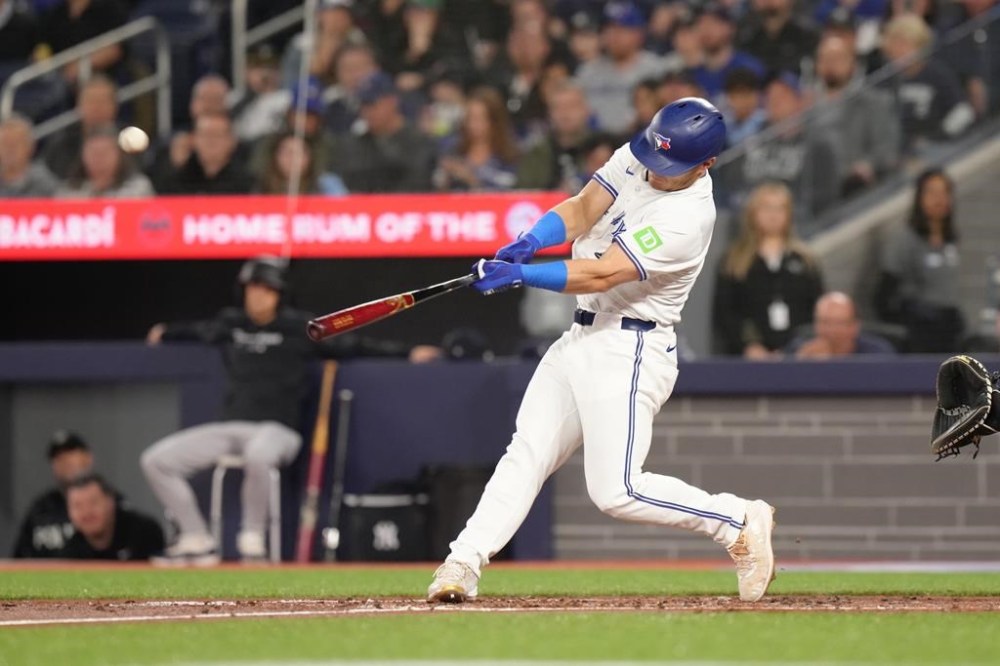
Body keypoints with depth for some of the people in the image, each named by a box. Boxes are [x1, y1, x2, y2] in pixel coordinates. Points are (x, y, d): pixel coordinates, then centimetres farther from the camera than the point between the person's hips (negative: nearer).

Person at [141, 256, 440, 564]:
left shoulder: (298, 328, -2)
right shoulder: (229, 324, 10)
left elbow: (350, 345, -1)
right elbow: (199, 330, 32)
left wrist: (406, 352, -7)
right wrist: (166, 333, 52)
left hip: (277, 431, -6)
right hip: (229, 427, 6)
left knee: (258, 454, -43)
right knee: (156, 460, -8)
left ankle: (252, 538, -22)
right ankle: (196, 542, -1)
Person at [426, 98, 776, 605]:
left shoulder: (687, 217, -23)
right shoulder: (634, 159, 3)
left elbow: (601, 274, -26)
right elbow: (582, 209, 1)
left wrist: (519, 275, -31)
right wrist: (529, 243, -18)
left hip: (629, 353, -8)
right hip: (582, 336, 8)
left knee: (617, 492, -13)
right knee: (526, 454, 2)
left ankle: (739, 521, 2)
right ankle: (463, 565, 0)